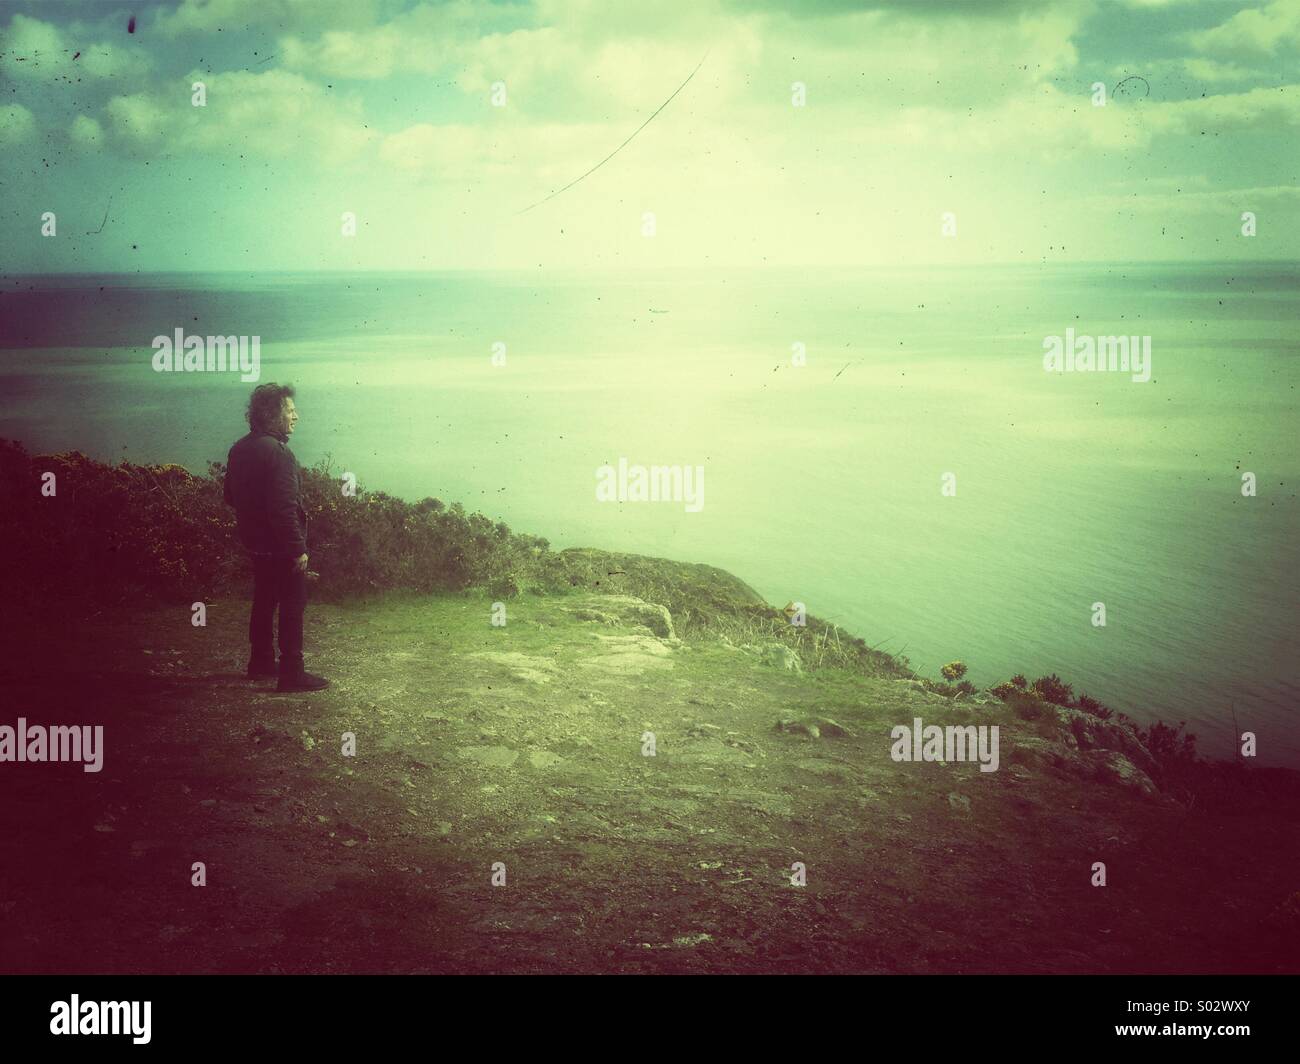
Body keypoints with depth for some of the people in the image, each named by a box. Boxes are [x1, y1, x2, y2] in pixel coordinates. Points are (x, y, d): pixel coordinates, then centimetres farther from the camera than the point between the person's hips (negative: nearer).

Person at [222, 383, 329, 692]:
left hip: (255, 543, 9)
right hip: (281, 547, -9)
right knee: (292, 608, -2)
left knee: (263, 603, 19)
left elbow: (230, 495, 17)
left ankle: (261, 663, 29)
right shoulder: (277, 452, -21)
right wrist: (298, 548, -21)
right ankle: (292, 673, 1)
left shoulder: (240, 449, 8)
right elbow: (284, 507, -25)